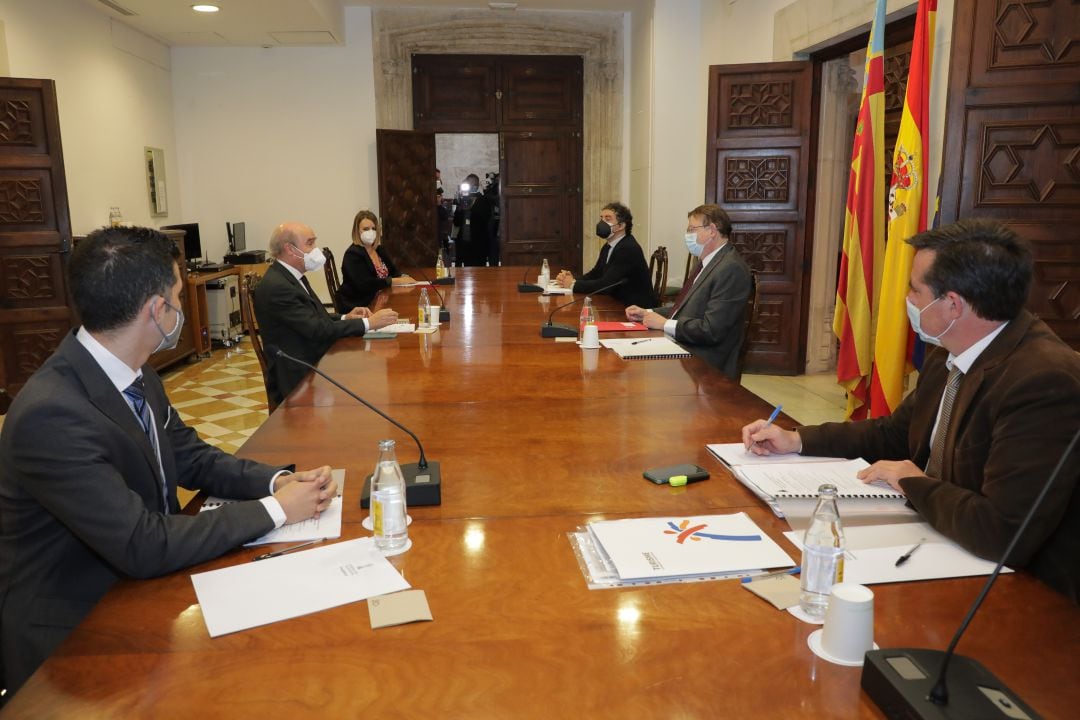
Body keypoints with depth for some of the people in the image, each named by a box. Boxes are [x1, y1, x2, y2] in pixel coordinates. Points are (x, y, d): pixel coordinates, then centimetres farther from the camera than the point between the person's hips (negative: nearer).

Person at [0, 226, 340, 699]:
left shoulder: (135, 373, -3)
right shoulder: (51, 415, -29)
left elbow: (191, 457, 8)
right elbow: (143, 546, -29)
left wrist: (277, 481, -10)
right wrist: (274, 510, -22)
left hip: (135, 587, 7)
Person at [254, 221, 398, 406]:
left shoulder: (289, 276, 10)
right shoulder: (275, 287, -20)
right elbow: (317, 329, -22)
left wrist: (345, 318, -1)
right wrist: (368, 323, -18)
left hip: (315, 365, 9)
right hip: (297, 382, -9)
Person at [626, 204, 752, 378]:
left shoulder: (732, 268, -17)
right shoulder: (706, 262, 14)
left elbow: (711, 330, -23)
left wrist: (665, 324, -14)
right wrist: (648, 313, 8)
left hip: (704, 366, -9)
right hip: (680, 349, 9)